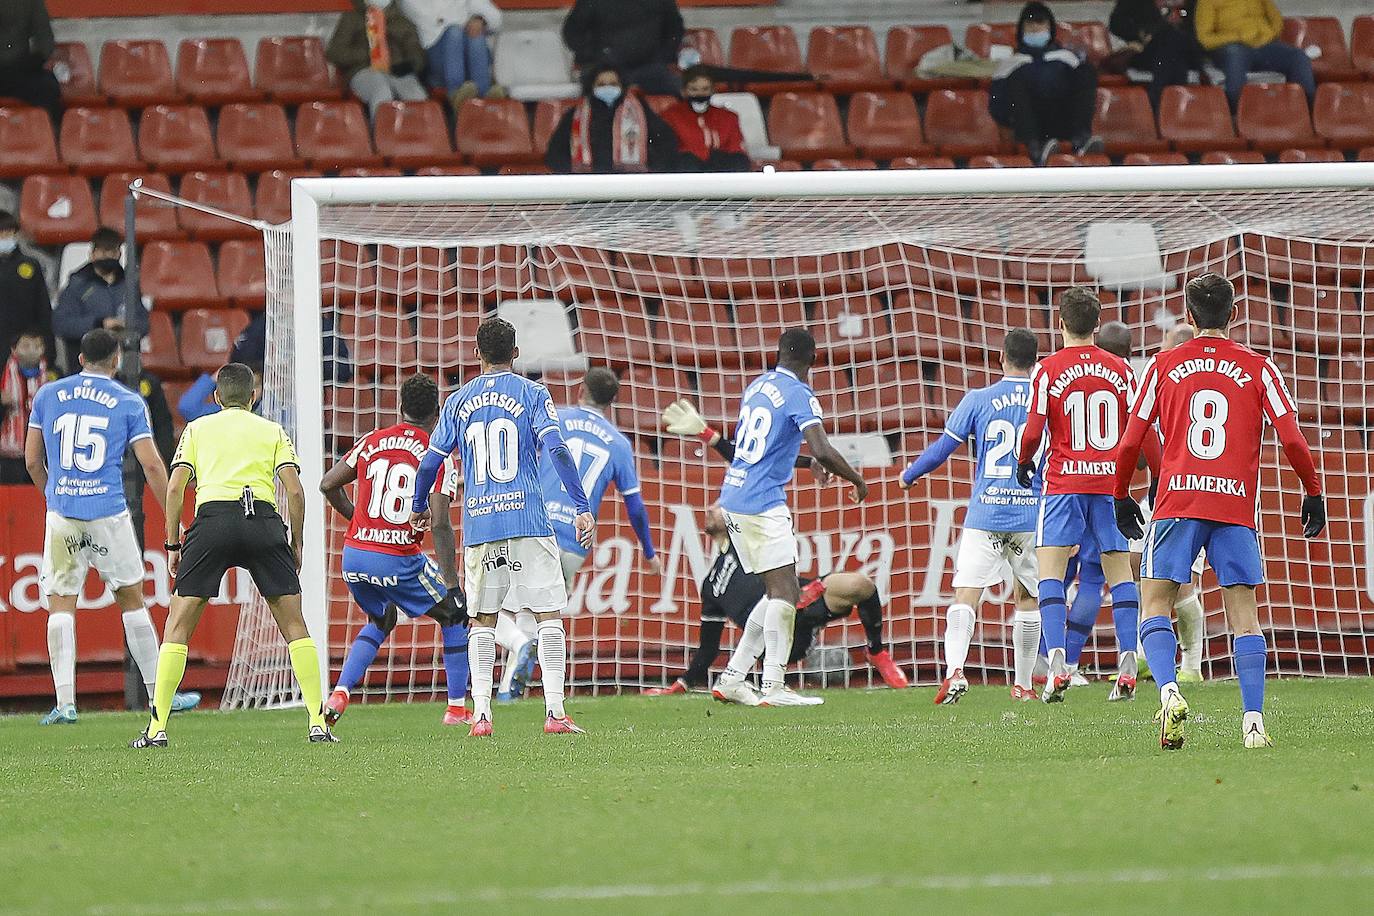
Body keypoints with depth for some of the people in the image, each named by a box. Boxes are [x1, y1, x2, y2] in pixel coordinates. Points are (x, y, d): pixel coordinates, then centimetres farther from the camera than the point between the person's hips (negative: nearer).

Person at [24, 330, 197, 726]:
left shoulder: (47, 396, 8)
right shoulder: (128, 403, 2)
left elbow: (32, 460, 13)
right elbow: (152, 465, -2)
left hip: (62, 513, 1)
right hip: (109, 513, -1)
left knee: (61, 604, 3)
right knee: (132, 600, 11)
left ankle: (65, 703, -7)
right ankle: (161, 693, 15)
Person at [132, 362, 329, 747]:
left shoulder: (197, 429, 21)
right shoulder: (273, 431, 21)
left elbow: (175, 487, 10)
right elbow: (295, 490, 8)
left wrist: (173, 545, 15)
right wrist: (297, 544, 18)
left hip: (213, 517, 0)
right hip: (264, 520, 0)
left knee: (178, 625, 8)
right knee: (294, 624, 10)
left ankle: (157, 727, 1)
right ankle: (318, 723, 1)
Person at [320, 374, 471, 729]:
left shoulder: (371, 441, 7)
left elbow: (328, 484, 12)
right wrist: (452, 586, -9)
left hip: (354, 554, 5)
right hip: (398, 561, -5)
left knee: (380, 621, 30)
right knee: (454, 616, 17)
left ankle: (339, 693, 11)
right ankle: (457, 709, 14)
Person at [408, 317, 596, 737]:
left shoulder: (458, 402, 11)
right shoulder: (532, 395, 2)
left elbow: (430, 463, 12)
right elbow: (556, 449, -10)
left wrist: (419, 507, 30)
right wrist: (582, 507, -12)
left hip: (478, 524, 3)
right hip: (528, 519, -3)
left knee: (482, 620, 10)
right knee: (550, 614, 0)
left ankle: (481, 714, 1)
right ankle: (555, 711, -10)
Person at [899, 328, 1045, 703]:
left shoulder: (978, 400, -1)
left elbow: (943, 447, 2)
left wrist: (909, 475, 18)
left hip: (984, 513, -2)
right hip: (1031, 514, 2)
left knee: (966, 594, -6)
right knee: (1028, 598, 15)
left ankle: (955, 669, -27)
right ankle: (1023, 684, 17)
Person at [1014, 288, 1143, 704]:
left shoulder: (1047, 370, -5)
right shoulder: (1119, 369, 5)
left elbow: (1034, 430, -6)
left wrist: (1024, 462, 13)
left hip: (1064, 481, -3)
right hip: (1110, 480, 3)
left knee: (1050, 570, -2)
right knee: (1119, 568, 9)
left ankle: (1057, 662, -18)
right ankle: (1128, 664, 0)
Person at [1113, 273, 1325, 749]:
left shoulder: (1164, 366, 7)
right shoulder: (1258, 368, 6)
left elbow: (1130, 443, 7)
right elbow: (1292, 440, 2)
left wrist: (1121, 496, 20)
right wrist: (1313, 492, 15)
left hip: (1177, 501, -1)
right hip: (1237, 506, 1)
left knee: (1155, 608, 3)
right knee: (1244, 616, 5)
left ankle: (1168, 691, -23)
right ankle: (1253, 722, -6)